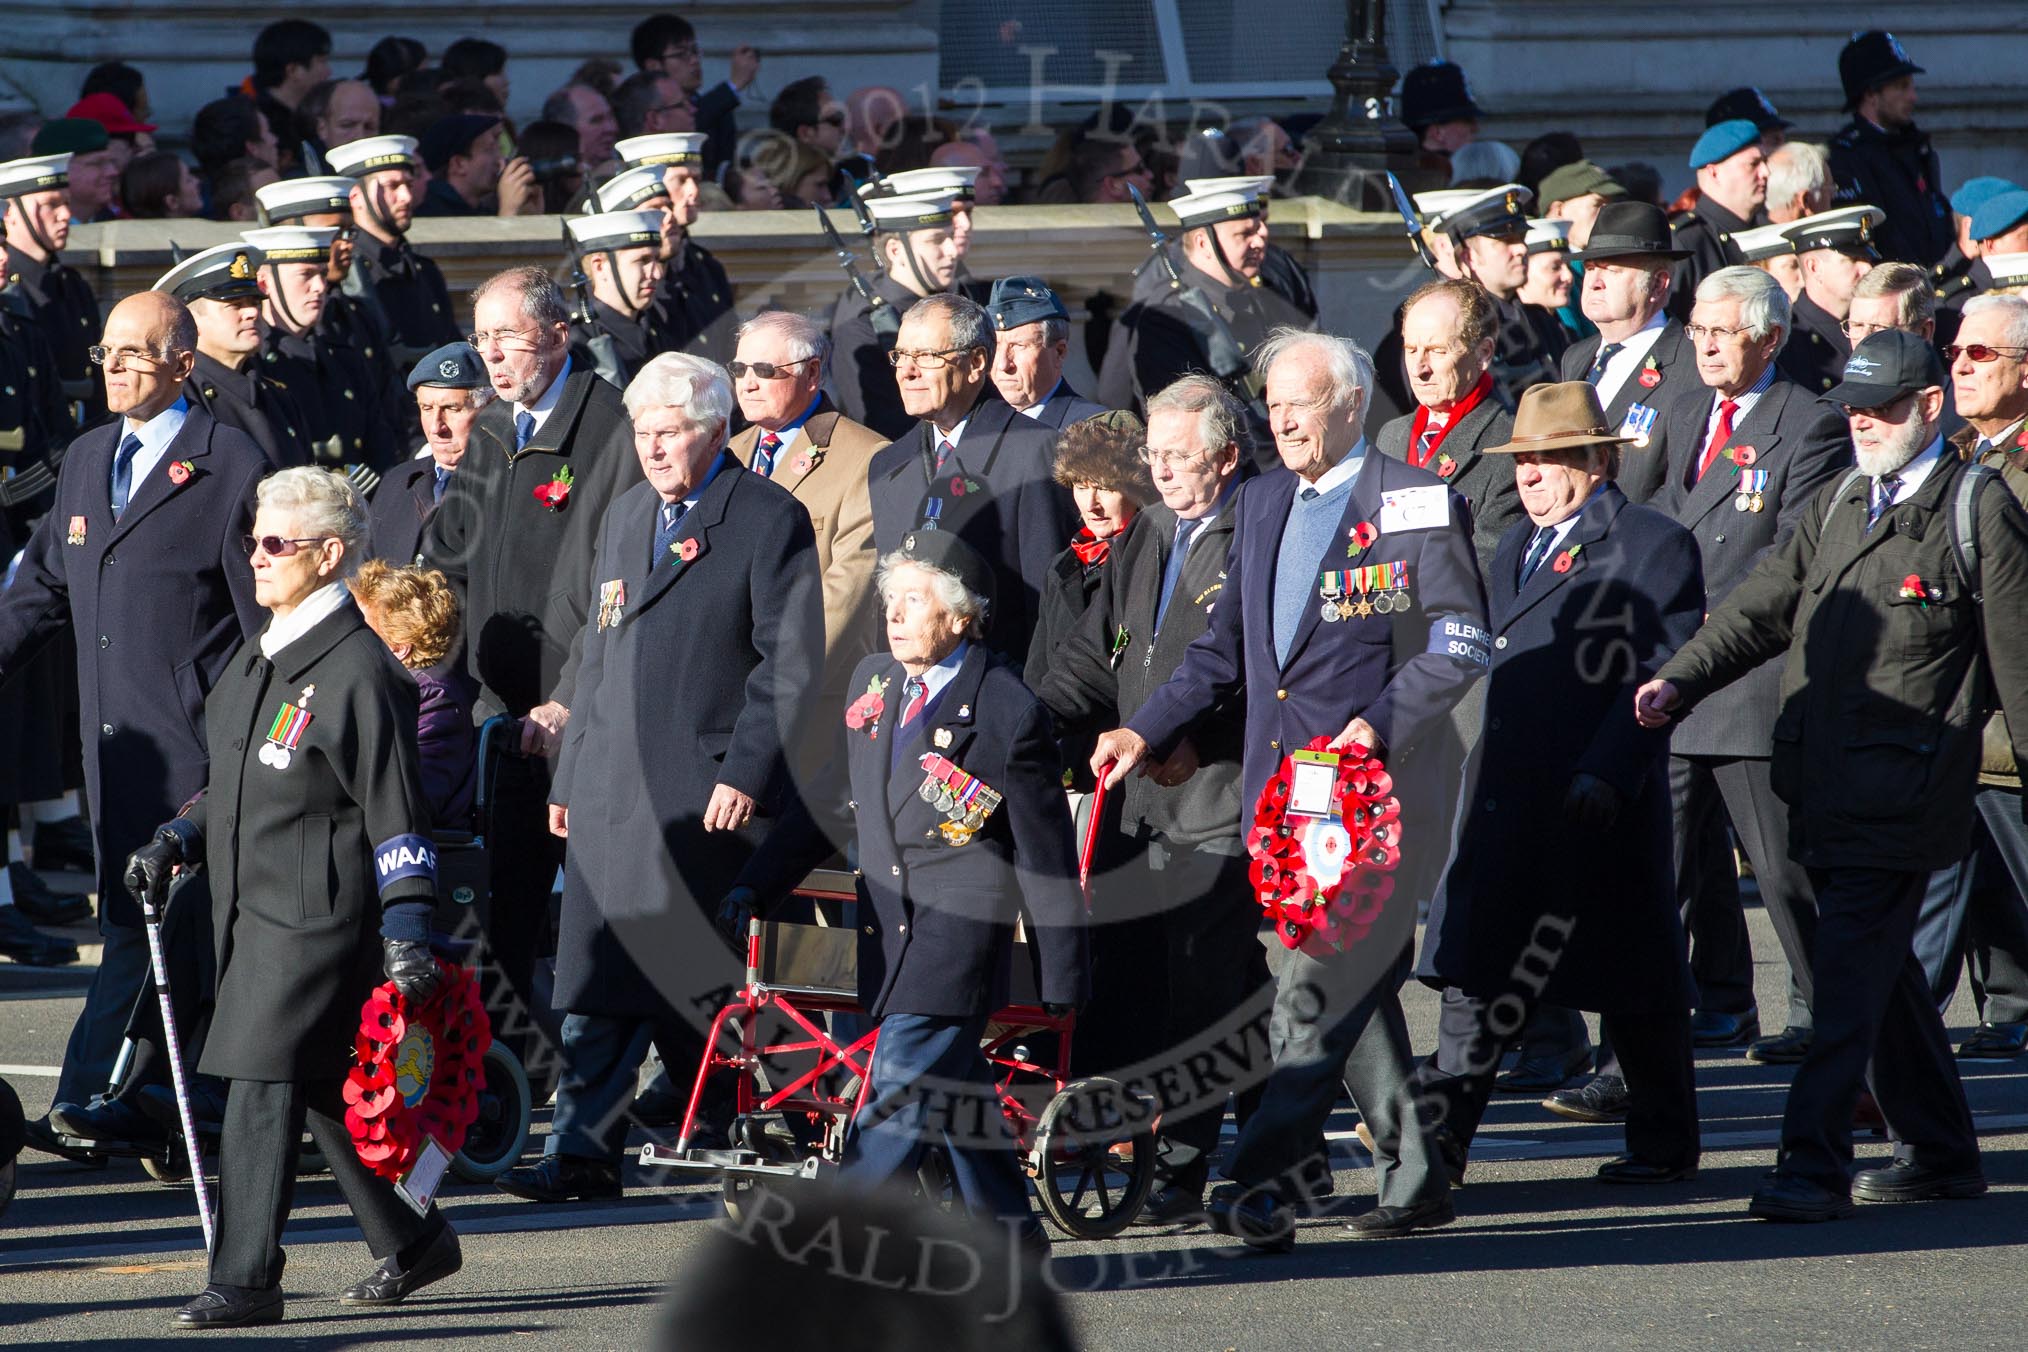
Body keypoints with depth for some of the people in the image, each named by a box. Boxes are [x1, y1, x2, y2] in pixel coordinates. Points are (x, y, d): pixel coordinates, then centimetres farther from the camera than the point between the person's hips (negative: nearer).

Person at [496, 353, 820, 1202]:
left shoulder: (770, 520, -3)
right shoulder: (625, 517, 18)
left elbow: (791, 661, -8)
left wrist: (746, 773, -14)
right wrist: (569, 774, 18)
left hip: (709, 789, -6)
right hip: (612, 783, 6)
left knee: (668, 977, -4)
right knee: (598, 977, 0)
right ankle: (581, 1153, 0)